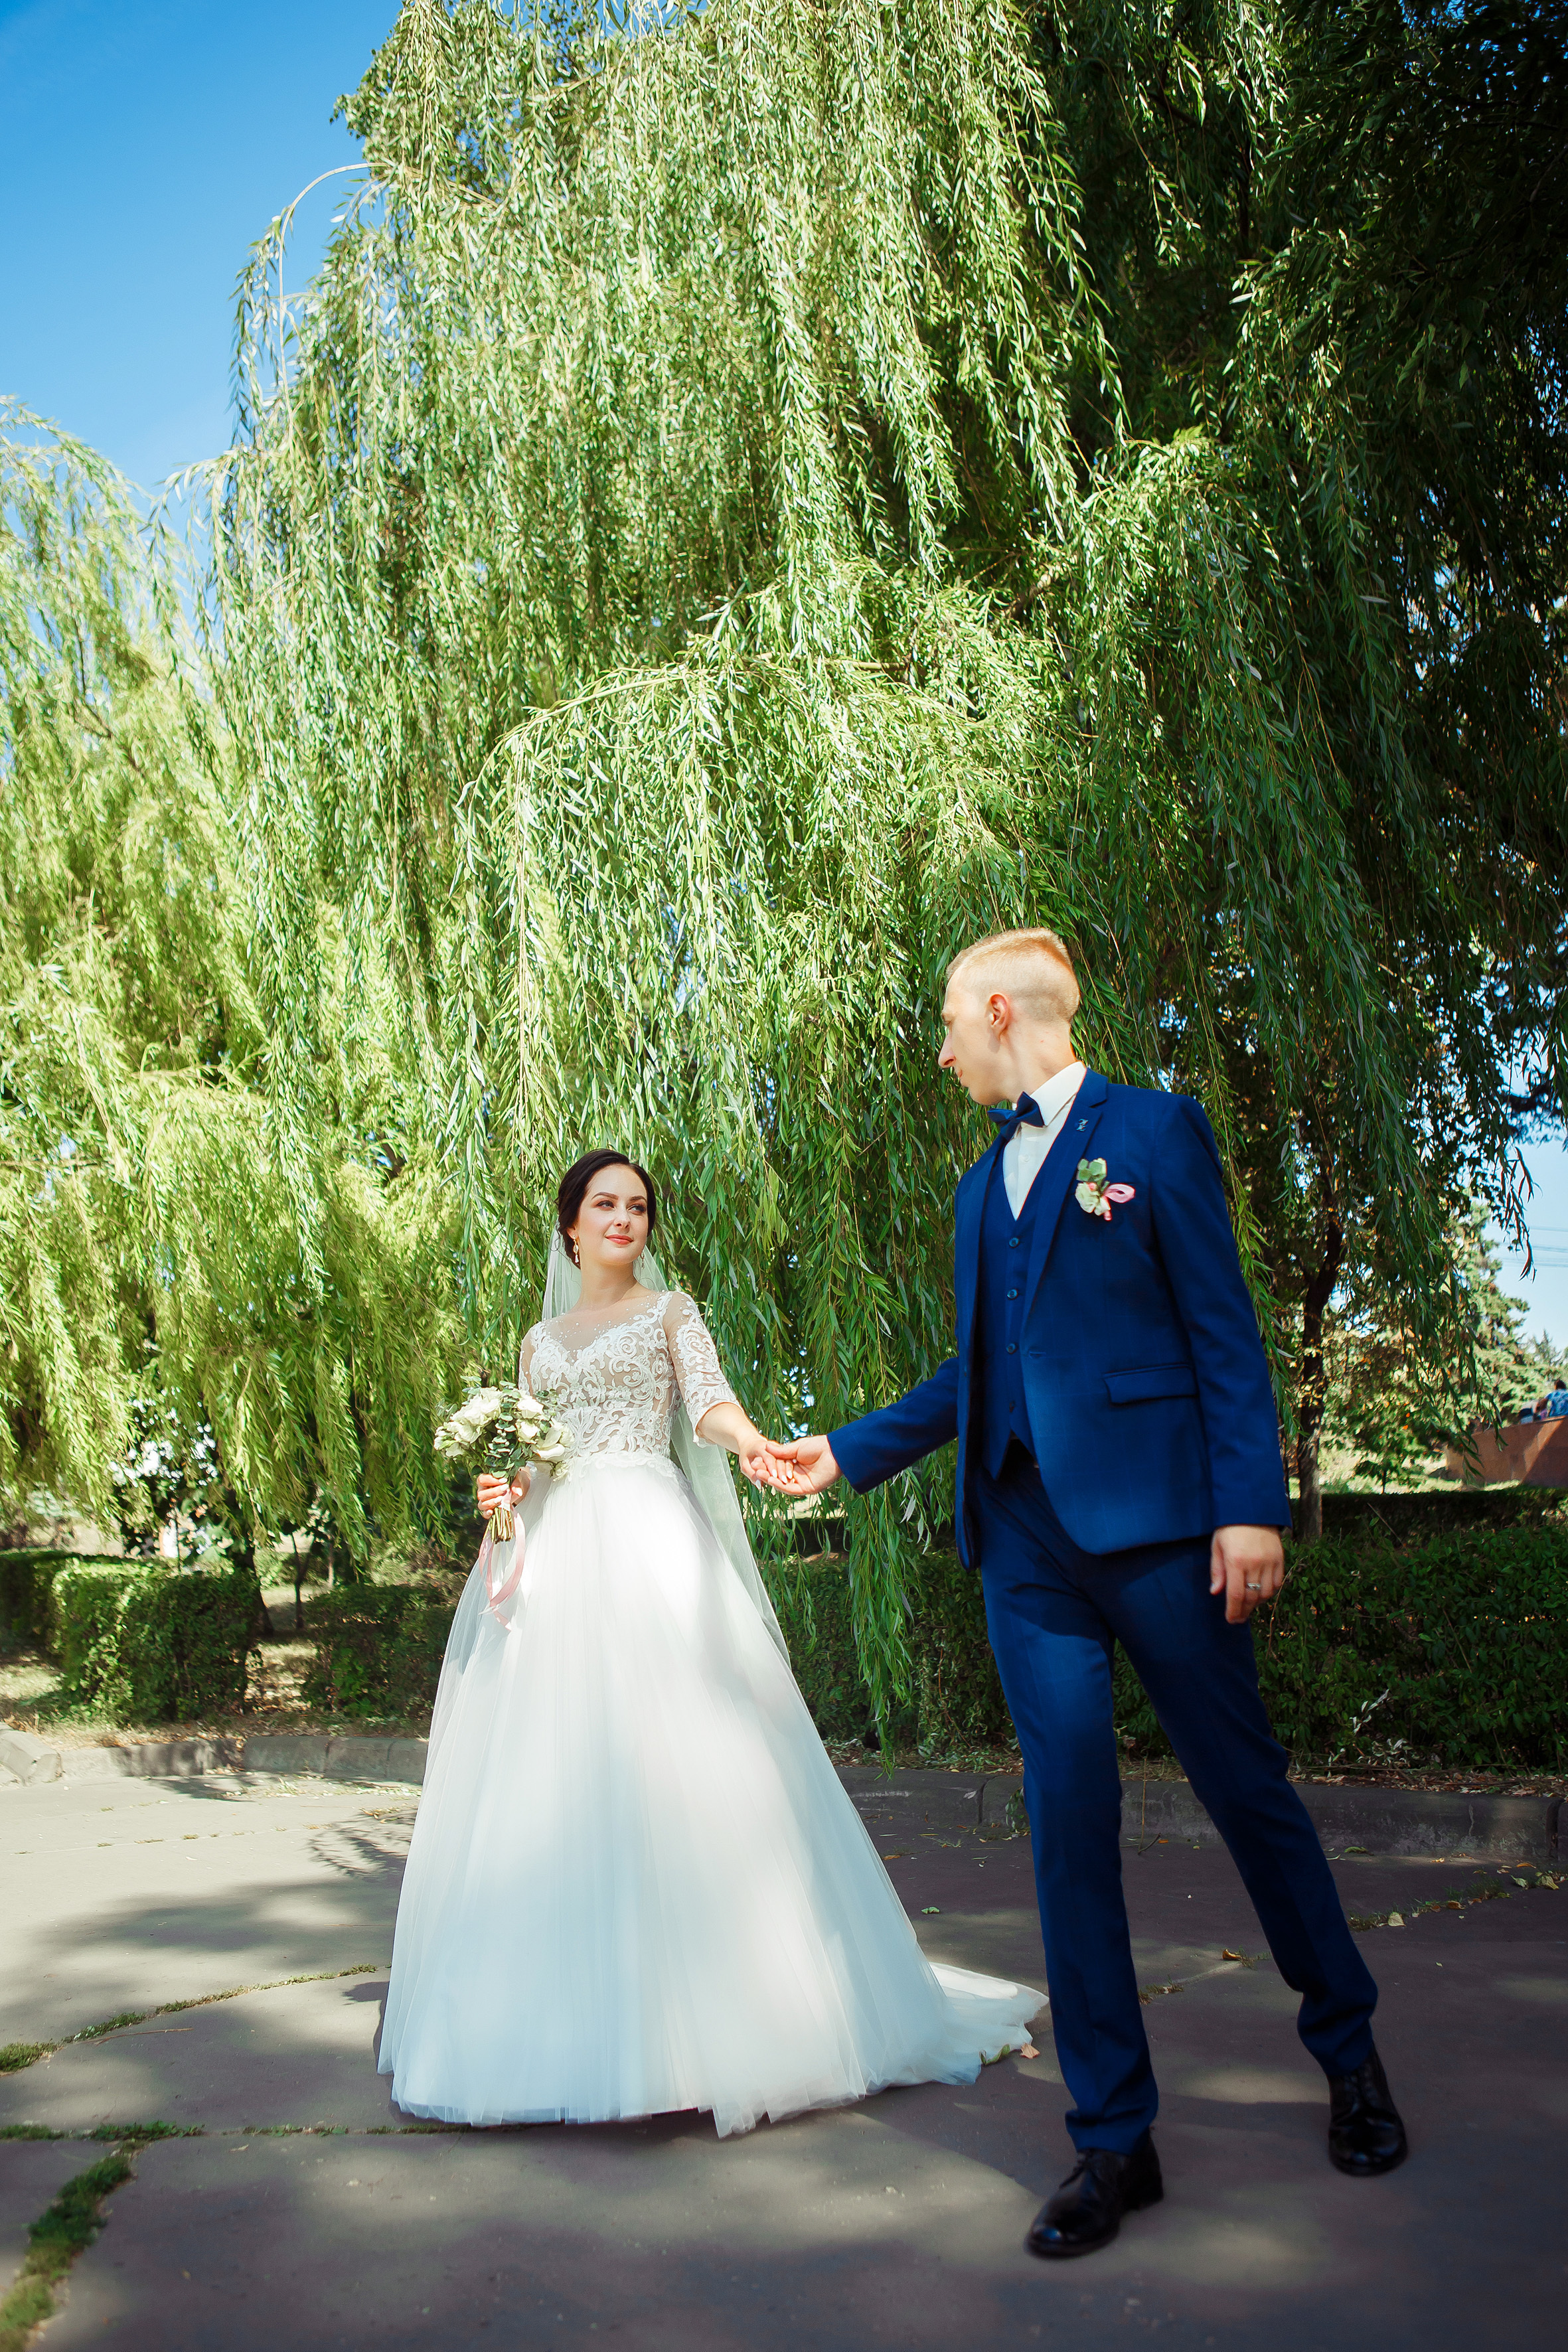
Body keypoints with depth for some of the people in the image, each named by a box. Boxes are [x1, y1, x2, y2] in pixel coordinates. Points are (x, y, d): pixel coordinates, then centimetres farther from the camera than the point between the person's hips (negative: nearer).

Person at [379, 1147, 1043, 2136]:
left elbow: (707, 1396, -8)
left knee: (670, 1752, -12)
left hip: (651, 1544, -4)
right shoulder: (541, 1341, 21)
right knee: (552, 1771, -1)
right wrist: (503, 1488, -1)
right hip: (558, 1554, 4)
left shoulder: (669, 1311, 10)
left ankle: (696, 2008, -4)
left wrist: (750, 1439, -29)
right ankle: (574, 2014, 8)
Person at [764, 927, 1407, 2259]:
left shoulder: (1155, 1130, -1)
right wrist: (848, 1454, 20)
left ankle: (1350, 2053, 32)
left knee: (1247, 1788, 7)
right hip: (1024, 1539, 5)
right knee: (1068, 1824, 5)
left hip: (1152, 1521, -5)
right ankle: (1116, 2138, 16)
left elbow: (1225, 1332, -6)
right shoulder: (983, 1183, 17)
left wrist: (1250, 1504, -13)